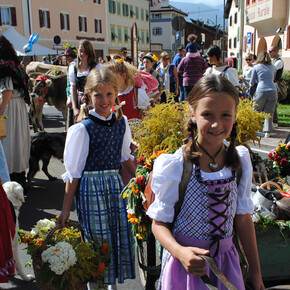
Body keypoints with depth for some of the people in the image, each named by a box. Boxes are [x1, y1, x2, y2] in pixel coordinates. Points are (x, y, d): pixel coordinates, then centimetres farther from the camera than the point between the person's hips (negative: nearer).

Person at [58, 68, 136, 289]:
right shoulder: (83, 129, -13)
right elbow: (74, 172, -9)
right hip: (91, 187, -5)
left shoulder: (121, 122, 2)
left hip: (115, 184, 5)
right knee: (97, 240, 3)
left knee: (121, 236, 11)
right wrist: (66, 210, -7)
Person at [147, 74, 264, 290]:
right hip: (186, 263, -3)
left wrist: (255, 271, 10)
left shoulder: (240, 161, -5)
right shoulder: (173, 166, -17)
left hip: (225, 260, 3)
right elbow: (160, 223, -9)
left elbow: (243, 218, 5)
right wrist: (180, 252, -28)